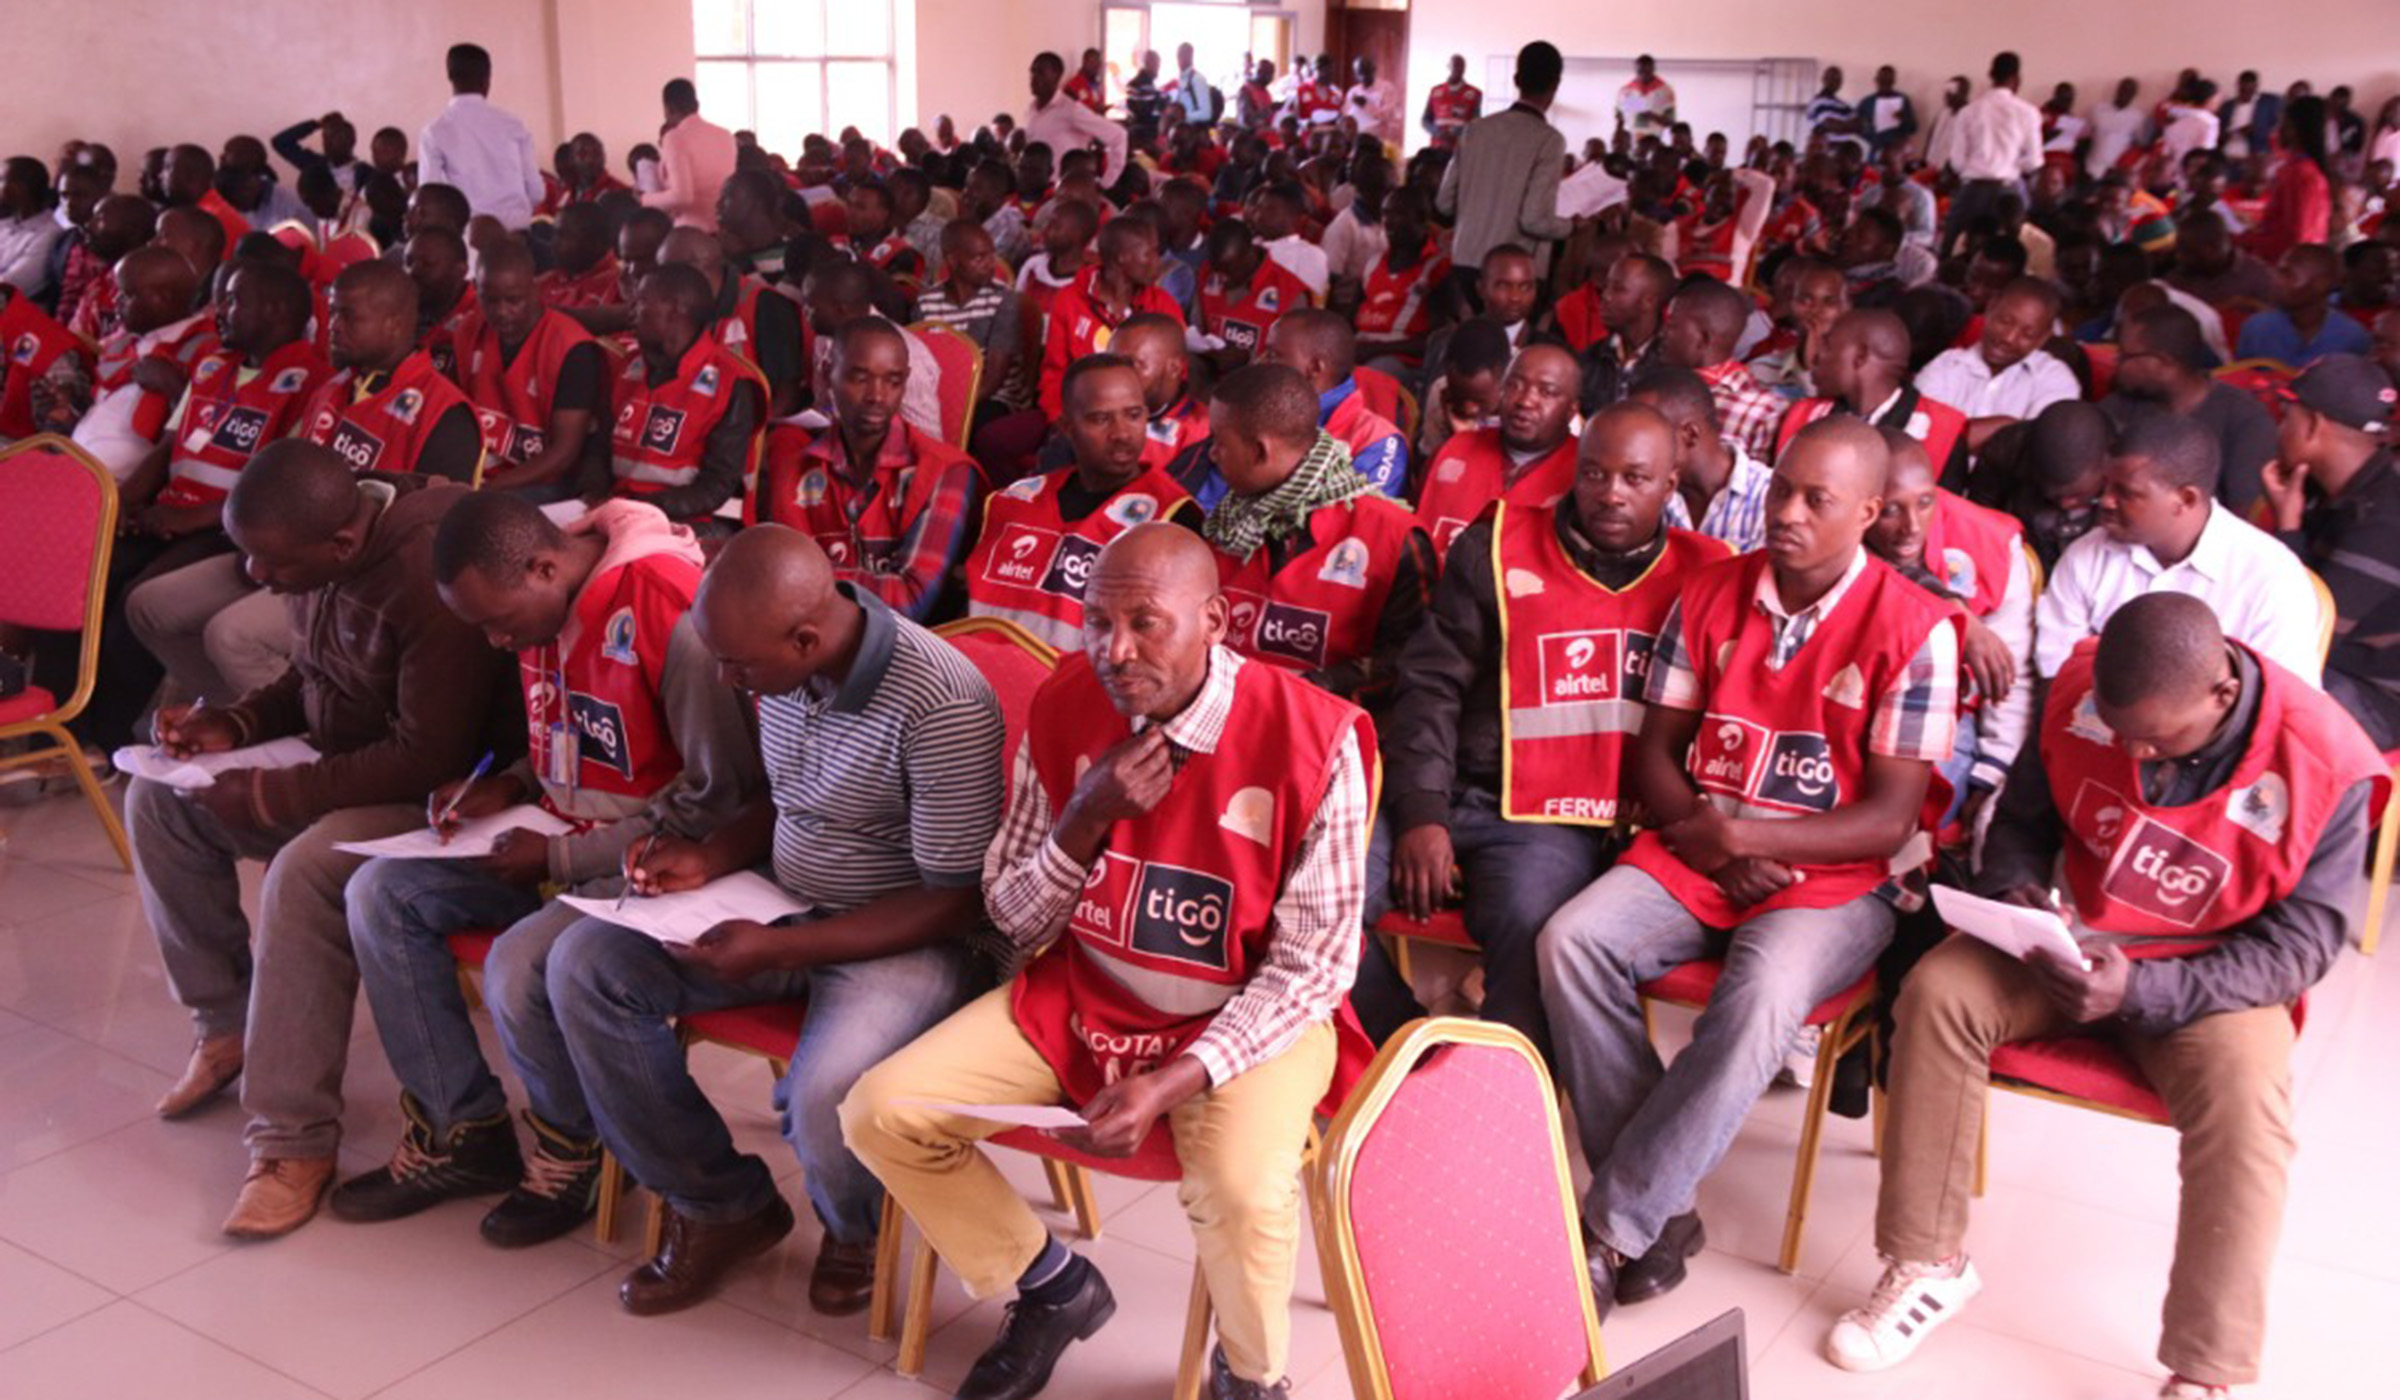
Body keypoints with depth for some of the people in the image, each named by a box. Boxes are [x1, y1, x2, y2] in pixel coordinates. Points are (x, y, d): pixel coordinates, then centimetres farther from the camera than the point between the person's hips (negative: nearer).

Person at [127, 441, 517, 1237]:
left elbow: (428, 759, -29)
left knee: (304, 874, -34)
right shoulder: (320, 553, -2)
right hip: (343, 766, 10)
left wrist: (267, 797, -23)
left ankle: (293, 1142, -21)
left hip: (436, 794, -10)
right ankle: (227, 1026, 16)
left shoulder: (431, 577, -30)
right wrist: (236, 724, -2)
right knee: (157, 800, 3)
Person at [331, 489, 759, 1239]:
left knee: (519, 966, -29)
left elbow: (721, 798, -23)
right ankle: (461, 1133, 6)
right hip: (563, 841, 9)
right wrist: (511, 785, -1)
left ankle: (571, 1150, 2)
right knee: (380, 892, -3)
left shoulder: (667, 610, -25)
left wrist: (562, 857, -19)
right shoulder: (543, 605, 2)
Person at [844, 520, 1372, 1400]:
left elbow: (1312, 967, -15)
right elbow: (1013, 922, 0)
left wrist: (1172, 1083, -26)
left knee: (1243, 1191, -33)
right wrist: (1089, 816, -19)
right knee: (881, 1113, -9)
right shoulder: (1062, 710, -6)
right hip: (1082, 994, 5)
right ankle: (1053, 1287, 17)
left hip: (1249, 1016, -4)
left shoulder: (1310, 740, -19)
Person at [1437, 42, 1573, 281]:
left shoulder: (1475, 128, 6)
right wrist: (1571, 226, 3)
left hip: (1465, 261, 5)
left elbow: (1444, 204, 9)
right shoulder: (1548, 139, -9)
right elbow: (1535, 220, -16)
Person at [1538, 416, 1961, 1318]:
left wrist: (1742, 836, -18)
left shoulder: (1914, 629, -8)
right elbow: (1653, 751, 8)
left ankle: (1610, 1230, -20)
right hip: (1697, 852, 4)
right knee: (1571, 941, -23)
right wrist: (1701, 839, -11)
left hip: (1836, 877, -4)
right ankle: (1663, 1209, -14)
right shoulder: (1711, 594, 6)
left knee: (1763, 998, -34)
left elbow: (1890, 817, -10)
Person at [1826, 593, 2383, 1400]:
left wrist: (2141, 990, -30)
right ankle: (1928, 1264, -9)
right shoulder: (2084, 690, -13)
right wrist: (2014, 893, -20)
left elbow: (2300, 944, -18)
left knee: (2244, 1107, -31)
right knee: (1938, 992, -21)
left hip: (2214, 980, -3)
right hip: (2074, 945, 3)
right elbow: (2022, 819, 3)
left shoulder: (2324, 765, -21)